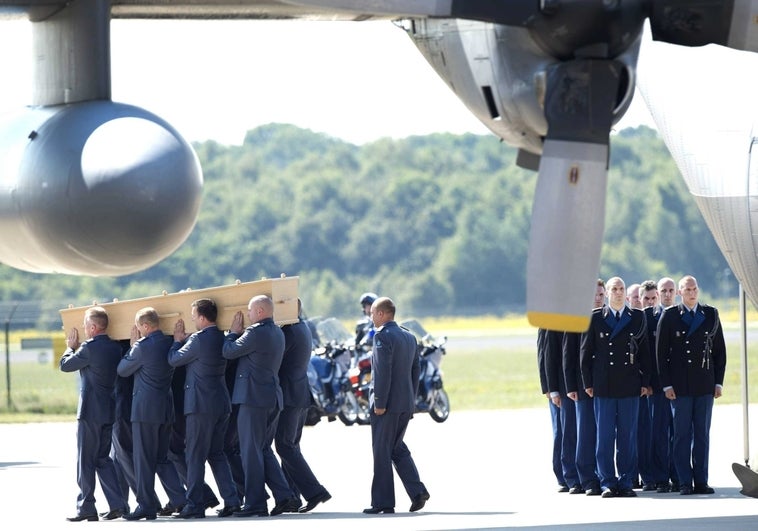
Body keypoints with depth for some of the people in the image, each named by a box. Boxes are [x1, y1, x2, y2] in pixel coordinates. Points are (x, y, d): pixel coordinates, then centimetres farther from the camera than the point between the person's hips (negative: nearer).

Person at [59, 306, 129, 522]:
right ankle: (117, 503, 6)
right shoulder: (115, 347, 7)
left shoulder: (89, 348, -17)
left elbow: (65, 365, -5)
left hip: (90, 411, -8)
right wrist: (76, 347, 20)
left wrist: (71, 347, 12)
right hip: (109, 410, 8)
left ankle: (86, 507, 0)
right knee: (103, 458, 15)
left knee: (85, 460, 0)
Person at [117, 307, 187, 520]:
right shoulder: (169, 343, 5)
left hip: (145, 408, -8)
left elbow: (122, 370, -5)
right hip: (166, 408, 8)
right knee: (162, 458, 15)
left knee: (144, 459, 0)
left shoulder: (143, 346, -16)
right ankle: (181, 500, 6)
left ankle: (146, 505, 1)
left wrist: (132, 345, 6)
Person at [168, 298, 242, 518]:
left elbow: (173, 359, -6)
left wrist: (178, 340, 10)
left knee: (195, 456, -1)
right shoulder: (222, 338, 8)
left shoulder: (198, 339, -16)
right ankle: (231, 499, 6)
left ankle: (195, 505, -1)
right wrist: (184, 339, 17)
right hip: (222, 403, 8)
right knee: (216, 453, 14)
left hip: (201, 405, -8)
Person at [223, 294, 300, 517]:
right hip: (273, 398, 9)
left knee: (251, 452, -3)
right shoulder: (277, 333, 14)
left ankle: (255, 503, -2)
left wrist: (233, 332, 5)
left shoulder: (256, 332, -15)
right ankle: (285, 497, 6)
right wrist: (239, 333, 16)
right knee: (264, 449, 15)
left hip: (254, 398, -9)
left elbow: (228, 352, -10)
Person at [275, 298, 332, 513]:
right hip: (302, 396, 10)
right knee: (291, 446, 13)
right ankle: (291, 497, 13)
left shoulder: (288, 331, -16)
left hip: (288, 396, -10)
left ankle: (314, 491, -14)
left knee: (285, 446, -8)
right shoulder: (303, 328, 14)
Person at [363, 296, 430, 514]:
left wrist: (379, 403, -18)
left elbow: (383, 372, -20)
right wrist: (411, 401, 17)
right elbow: (415, 371, 14)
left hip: (387, 403, -8)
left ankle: (383, 502, 1)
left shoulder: (382, 336, -13)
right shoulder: (410, 337, 13)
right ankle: (417, 491, 3)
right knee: (397, 447, 17)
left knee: (382, 451, -1)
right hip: (406, 404, 8)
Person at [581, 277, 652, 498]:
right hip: (603, 386, -1)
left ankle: (626, 482, 7)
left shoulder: (638, 317, 9)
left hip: (630, 385, 1)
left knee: (628, 436, 2)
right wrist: (588, 382, 0)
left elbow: (644, 350, 10)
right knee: (604, 436, -1)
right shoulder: (595, 318, 5)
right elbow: (586, 351, 6)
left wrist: (645, 381, 3)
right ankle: (607, 482, 3)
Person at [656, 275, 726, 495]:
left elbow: (720, 350, 11)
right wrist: (666, 384, -4)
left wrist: (718, 382, 5)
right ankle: (684, 482, 0)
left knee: (702, 434, 3)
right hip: (680, 385, -2)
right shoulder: (669, 316, 3)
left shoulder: (711, 314, 10)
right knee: (682, 434, -2)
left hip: (705, 384, 2)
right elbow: (661, 352, 2)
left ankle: (701, 482, 6)